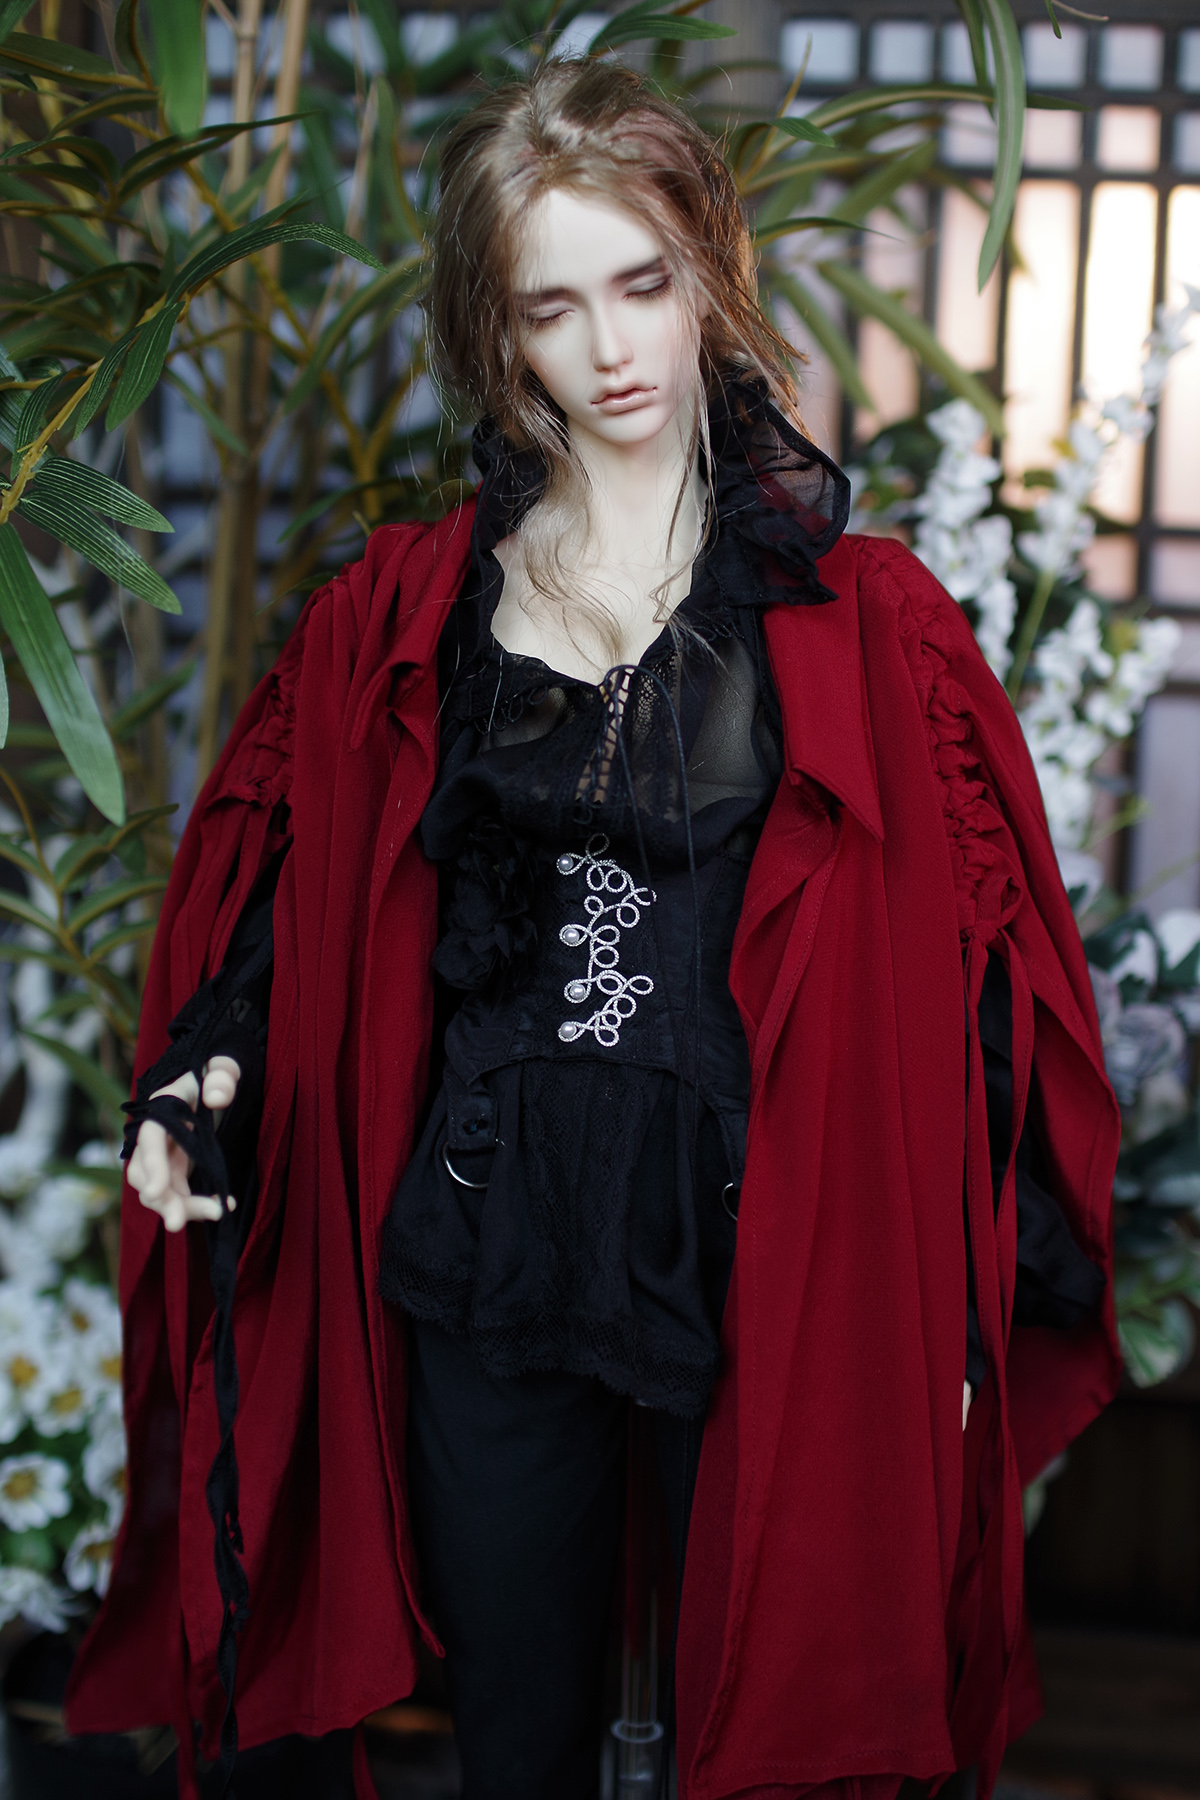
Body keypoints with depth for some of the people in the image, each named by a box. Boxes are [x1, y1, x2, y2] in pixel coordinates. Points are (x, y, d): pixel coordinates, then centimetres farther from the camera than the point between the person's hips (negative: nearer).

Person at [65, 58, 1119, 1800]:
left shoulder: (862, 620, -1)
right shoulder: (402, 612, 5)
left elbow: (975, 975, -2)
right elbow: (275, 889, 11)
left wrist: (961, 1307, -6)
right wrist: (205, 1072, -8)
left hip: (772, 1266, -1)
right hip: (487, 1263, 2)